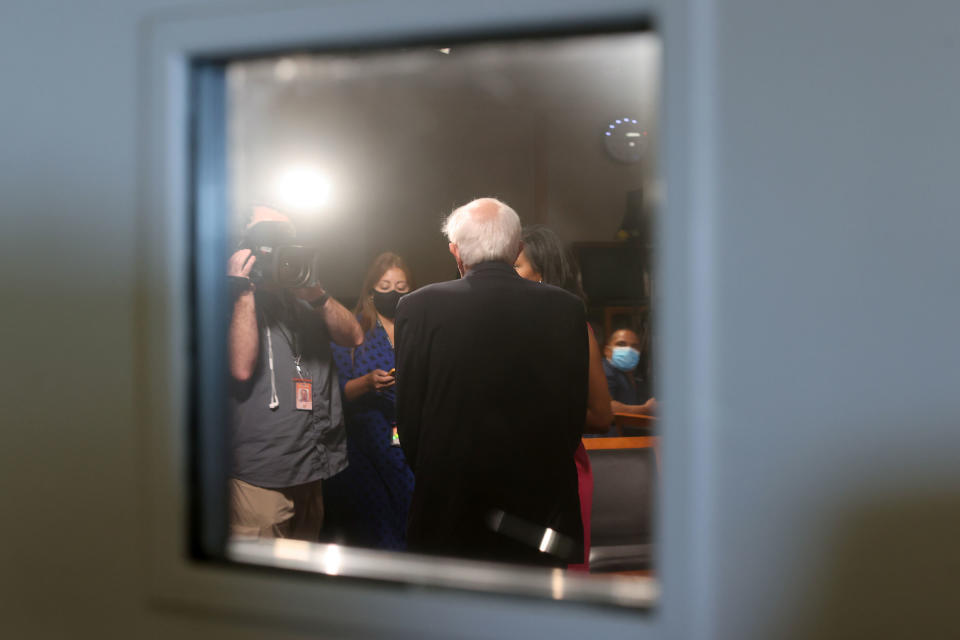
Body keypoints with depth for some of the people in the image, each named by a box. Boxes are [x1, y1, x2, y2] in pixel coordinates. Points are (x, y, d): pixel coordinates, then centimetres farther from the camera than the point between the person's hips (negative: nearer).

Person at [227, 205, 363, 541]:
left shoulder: (304, 302, 15)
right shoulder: (233, 302, -3)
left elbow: (353, 336, 2)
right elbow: (241, 367, -19)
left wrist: (316, 293, -12)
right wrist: (244, 291, -17)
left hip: (313, 469, 6)